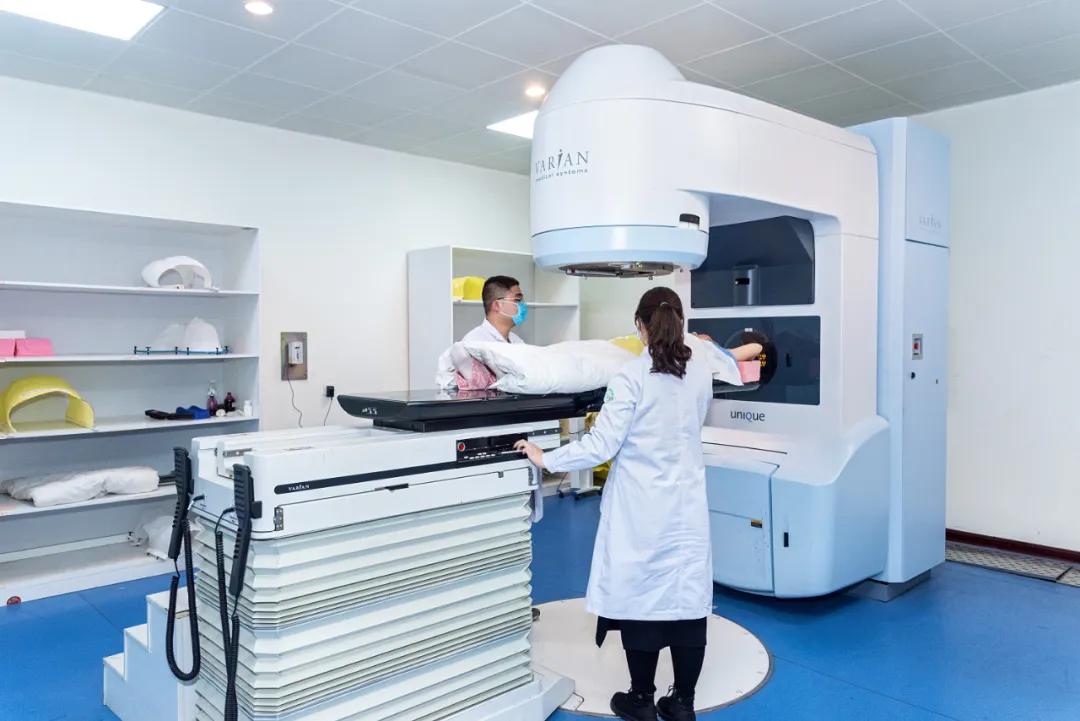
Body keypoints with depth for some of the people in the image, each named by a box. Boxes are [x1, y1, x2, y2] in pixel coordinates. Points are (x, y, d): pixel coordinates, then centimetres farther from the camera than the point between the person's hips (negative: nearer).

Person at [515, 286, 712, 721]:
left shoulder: (632, 377, -14)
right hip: (687, 507, 4)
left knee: (641, 596, 8)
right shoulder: (701, 374, 2)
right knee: (688, 597, 10)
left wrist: (547, 460, -7)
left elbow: (602, 445, -17)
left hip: (641, 509, -4)